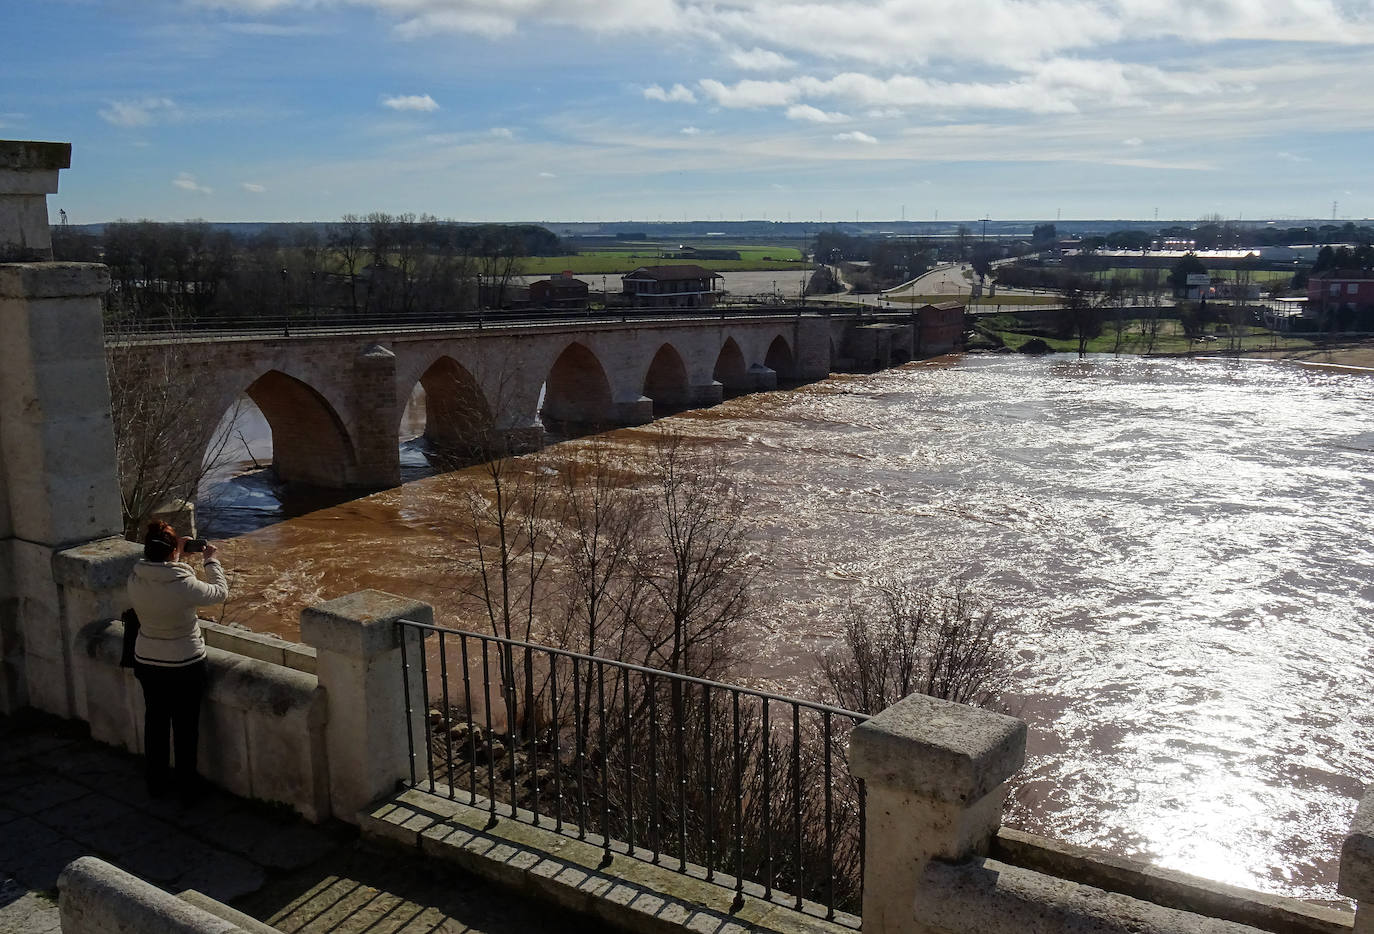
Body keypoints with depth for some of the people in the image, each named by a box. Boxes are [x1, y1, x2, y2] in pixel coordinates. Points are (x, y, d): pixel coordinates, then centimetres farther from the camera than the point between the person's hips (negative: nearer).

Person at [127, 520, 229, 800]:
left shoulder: (135, 580, -12)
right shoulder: (184, 584, -26)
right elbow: (220, 592, -9)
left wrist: (178, 556, 8)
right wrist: (211, 560, 2)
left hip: (146, 664, 5)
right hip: (185, 667, -5)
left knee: (155, 722, 20)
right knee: (185, 727, 11)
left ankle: (157, 782, 35)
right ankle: (187, 786, 25)